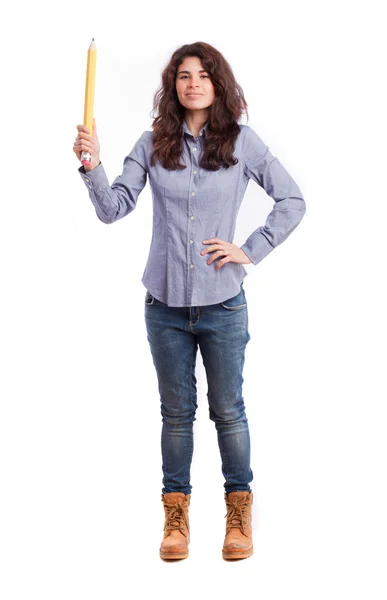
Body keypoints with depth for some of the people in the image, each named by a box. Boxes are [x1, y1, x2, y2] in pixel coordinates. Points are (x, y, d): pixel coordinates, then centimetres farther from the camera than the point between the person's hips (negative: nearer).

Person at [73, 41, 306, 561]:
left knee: (228, 411, 10)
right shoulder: (153, 145, 1)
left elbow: (292, 201, 2)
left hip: (223, 304, -1)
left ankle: (239, 514, 26)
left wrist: (251, 250, -4)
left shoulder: (242, 142, -2)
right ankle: (176, 514, 25)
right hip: (166, 304, 1)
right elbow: (113, 208, -3)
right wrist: (92, 165, -19)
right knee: (176, 412, 12)